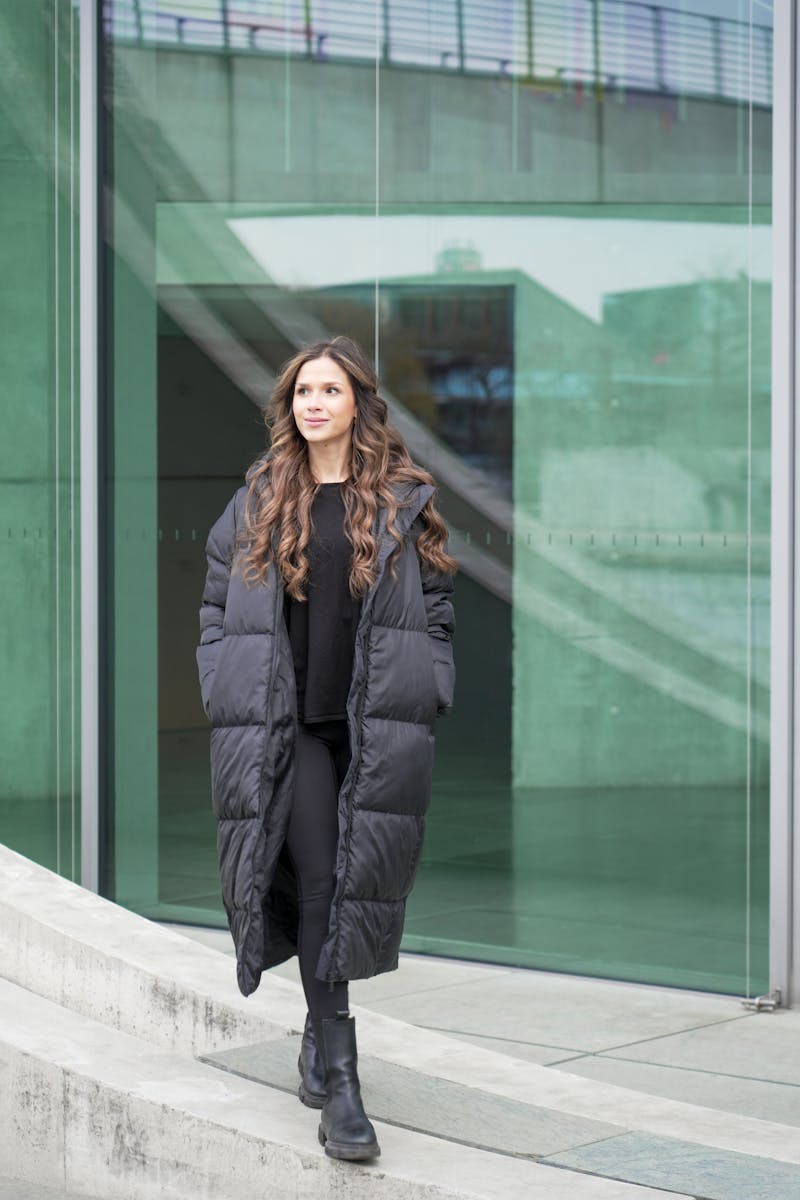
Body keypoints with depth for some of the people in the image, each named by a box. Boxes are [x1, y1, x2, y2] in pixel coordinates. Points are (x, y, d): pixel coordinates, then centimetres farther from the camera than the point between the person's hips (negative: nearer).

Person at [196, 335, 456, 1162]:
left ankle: (320, 1026, 26)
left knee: (361, 879, 2)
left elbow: (435, 611, 7)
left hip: (378, 726, 1)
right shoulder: (258, 502, 9)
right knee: (315, 879, -8)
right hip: (287, 725, 0)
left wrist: (419, 707, -2)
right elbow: (216, 607, 11)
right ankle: (337, 1077, -6)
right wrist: (231, 704, 2)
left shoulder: (404, 502, 7)